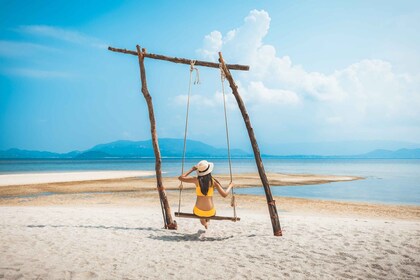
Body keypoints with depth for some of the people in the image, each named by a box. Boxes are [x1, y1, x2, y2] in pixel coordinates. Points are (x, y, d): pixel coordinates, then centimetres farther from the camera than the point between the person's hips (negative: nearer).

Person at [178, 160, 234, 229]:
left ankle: (203, 221, 30)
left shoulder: (196, 180, -9)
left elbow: (180, 178, 0)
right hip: (210, 213, 1)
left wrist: (192, 169, 8)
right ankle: (207, 221, 31)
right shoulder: (213, 181, -10)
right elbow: (224, 194, -9)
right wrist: (230, 186, 8)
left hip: (198, 212, -1)